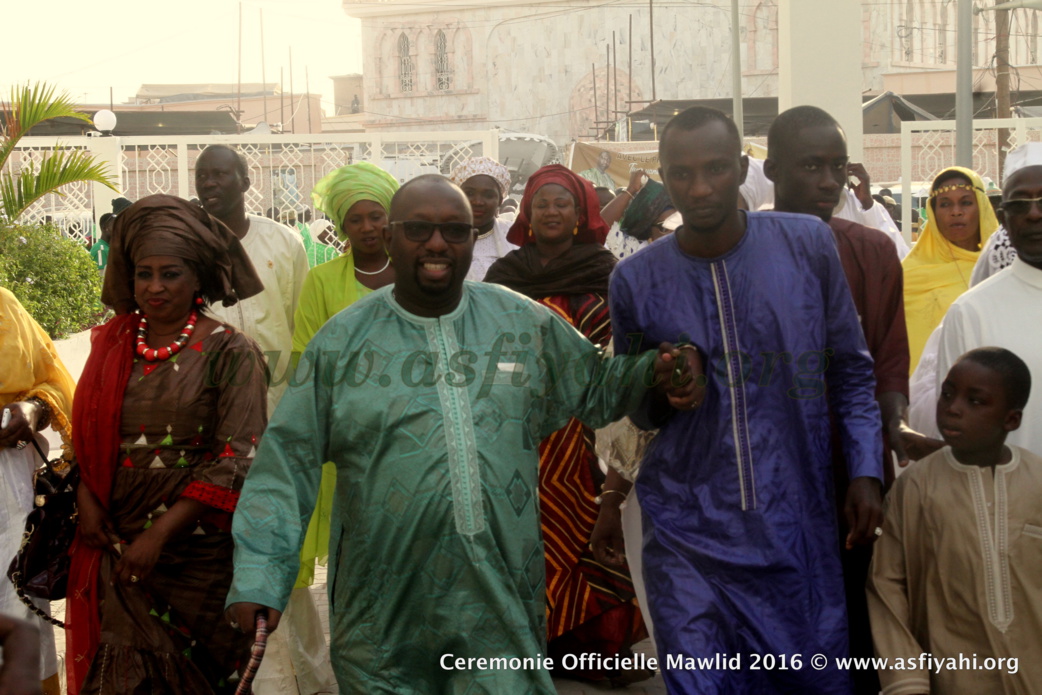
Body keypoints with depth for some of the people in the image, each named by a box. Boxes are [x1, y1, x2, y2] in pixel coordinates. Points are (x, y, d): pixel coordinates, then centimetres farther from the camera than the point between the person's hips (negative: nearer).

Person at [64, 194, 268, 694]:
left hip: (198, 553, -3)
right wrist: (86, 500, -5)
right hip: (117, 546, 3)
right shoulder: (112, 345, 8)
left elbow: (238, 464, -12)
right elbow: (87, 437, 14)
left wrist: (161, 532, -16)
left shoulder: (230, 353, -7)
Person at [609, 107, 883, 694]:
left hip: (798, 528, 0)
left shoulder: (809, 245, -2)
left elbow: (851, 369, 8)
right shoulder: (636, 280, 0)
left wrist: (866, 470, -1)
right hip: (689, 533, 0)